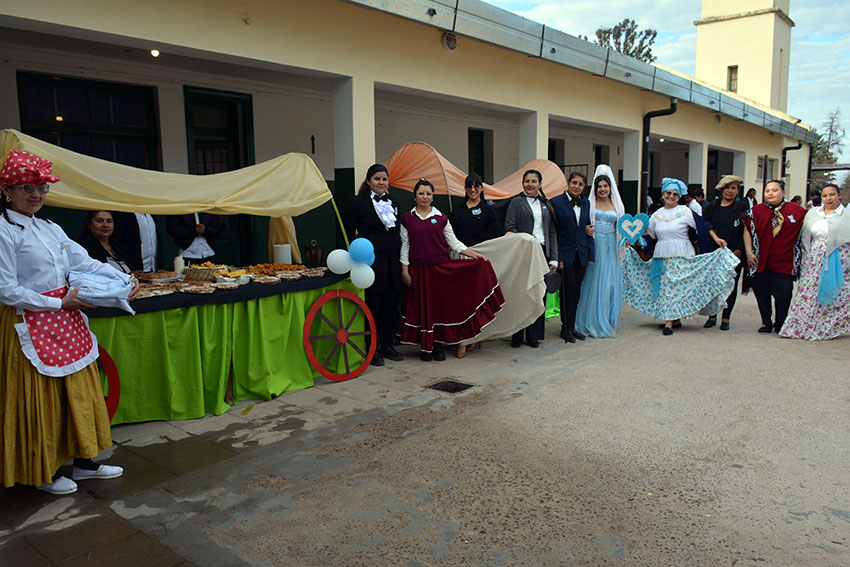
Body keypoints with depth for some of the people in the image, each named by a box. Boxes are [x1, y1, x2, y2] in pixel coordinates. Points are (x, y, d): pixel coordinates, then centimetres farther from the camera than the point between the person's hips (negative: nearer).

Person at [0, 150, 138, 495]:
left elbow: (84, 262, 7)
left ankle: (83, 461, 27)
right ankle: (44, 473, 22)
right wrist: (59, 303, -15)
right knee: (42, 399, 4)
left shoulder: (50, 229, 11)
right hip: (32, 328, -7)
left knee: (78, 391, 13)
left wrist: (126, 279, -7)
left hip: (65, 323, 7)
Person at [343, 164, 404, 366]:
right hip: (370, 261, -6)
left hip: (392, 260, 6)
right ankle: (371, 348, 10)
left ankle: (386, 345, 22)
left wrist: (400, 257, 10)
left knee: (390, 302, 10)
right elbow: (349, 234, -4)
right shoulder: (356, 203, -2)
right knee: (372, 304, -1)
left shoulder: (393, 202, 15)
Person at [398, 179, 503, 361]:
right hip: (419, 269, -1)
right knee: (423, 305, 2)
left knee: (442, 305, 2)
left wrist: (475, 254, 0)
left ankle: (439, 345, 14)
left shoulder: (441, 218, 6)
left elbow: (453, 242, 7)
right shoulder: (407, 218, 4)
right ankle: (426, 347, 12)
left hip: (442, 267, 1)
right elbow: (405, 245, 6)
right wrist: (404, 270, 0)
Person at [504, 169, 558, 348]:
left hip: (542, 253, 4)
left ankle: (533, 335, 14)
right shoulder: (516, 202, 3)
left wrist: (553, 258, 7)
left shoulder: (545, 204, 15)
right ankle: (517, 336, 6)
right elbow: (509, 228, -5)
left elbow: (552, 232, 13)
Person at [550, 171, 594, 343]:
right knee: (568, 290, -3)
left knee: (576, 290, 9)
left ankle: (572, 326, 19)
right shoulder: (555, 202, -7)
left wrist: (590, 254, 11)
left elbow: (588, 228, 17)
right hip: (565, 254, -5)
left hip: (581, 254, 5)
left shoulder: (585, 203, 10)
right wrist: (557, 257, -13)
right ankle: (566, 328, 10)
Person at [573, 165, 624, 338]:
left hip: (610, 248, 3)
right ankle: (593, 323, 5)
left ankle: (608, 323, 15)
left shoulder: (616, 205, 11)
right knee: (594, 283, -2)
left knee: (611, 284, 4)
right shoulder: (590, 204, 2)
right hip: (594, 247, -3)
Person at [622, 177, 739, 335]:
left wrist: (716, 238, -8)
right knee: (664, 287, 2)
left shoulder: (685, 211, 0)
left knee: (674, 286, -9)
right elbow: (650, 234, 19)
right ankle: (676, 320, 13)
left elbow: (703, 225, 0)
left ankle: (669, 322, -10)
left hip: (682, 257, -4)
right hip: (661, 257, 4)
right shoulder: (656, 215, 11)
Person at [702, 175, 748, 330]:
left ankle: (726, 318, 13)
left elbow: (744, 230, -3)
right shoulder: (712, 207, 8)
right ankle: (712, 315, 17)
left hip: (734, 254, -2)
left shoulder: (741, 207, 1)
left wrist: (739, 250, -13)